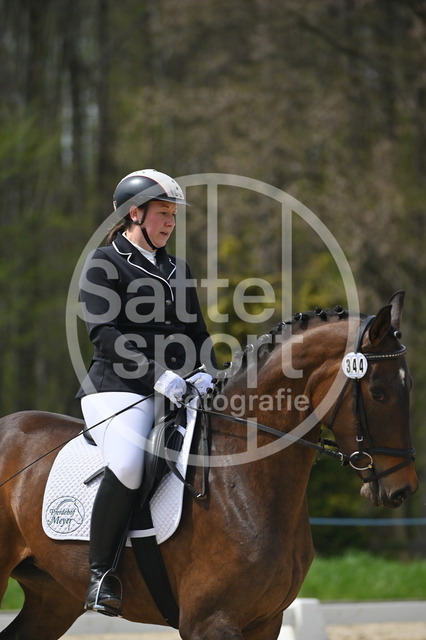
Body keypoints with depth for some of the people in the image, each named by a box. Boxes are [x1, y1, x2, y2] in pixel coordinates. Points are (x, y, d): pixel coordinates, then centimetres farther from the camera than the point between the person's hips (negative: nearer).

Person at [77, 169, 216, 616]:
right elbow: (103, 332, -11)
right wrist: (156, 373, -21)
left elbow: (197, 334, 21)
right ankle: (100, 572, -22)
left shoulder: (178, 271, 22)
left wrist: (205, 372, -2)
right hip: (118, 389, -7)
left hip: (174, 391, 7)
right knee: (128, 465, -34)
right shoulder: (104, 264, 1)